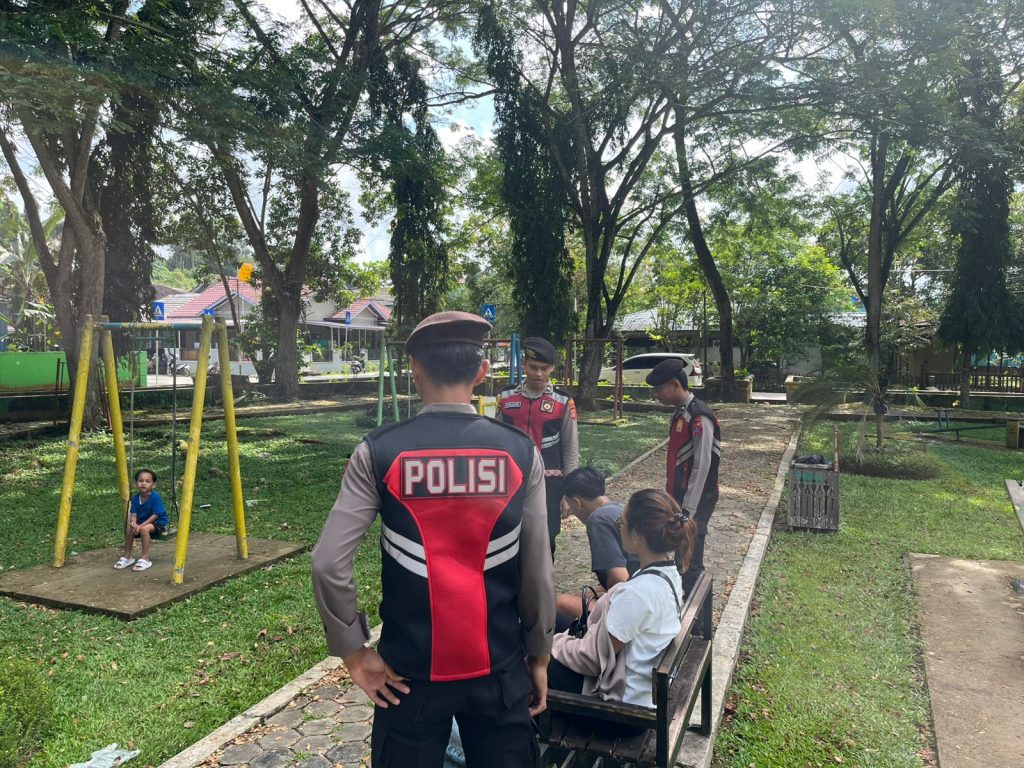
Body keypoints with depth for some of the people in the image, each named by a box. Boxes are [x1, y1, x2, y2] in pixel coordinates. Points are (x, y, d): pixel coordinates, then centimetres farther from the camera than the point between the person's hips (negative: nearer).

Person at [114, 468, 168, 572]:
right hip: (142, 522, 6)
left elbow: (155, 515, -21)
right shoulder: (135, 498, -3)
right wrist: (133, 522, -28)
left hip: (158, 522, -6)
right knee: (130, 529, -16)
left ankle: (145, 559, -24)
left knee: (144, 529, -32)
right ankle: (127, 557, 4)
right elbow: (133, 514, -5)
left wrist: (141, 525, -27)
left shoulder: (155, 497, -20)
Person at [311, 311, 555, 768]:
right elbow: (538, 572, -7)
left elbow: (329, 563, -15)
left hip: (409, 672, 0)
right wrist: (539, 655, 7)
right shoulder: (520, 452, -10)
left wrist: (353, 651, -1)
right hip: (499, 669, 1)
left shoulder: (378, 452, -13)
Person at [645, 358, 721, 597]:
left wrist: (688, 510, -20)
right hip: (679, 499, 9)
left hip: (695, 503, -9)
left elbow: (702, 467, -21)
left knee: (690, 562, -2)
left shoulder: (700, 418, -19)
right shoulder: (679, 413, 9)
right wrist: (673, 501, 16)